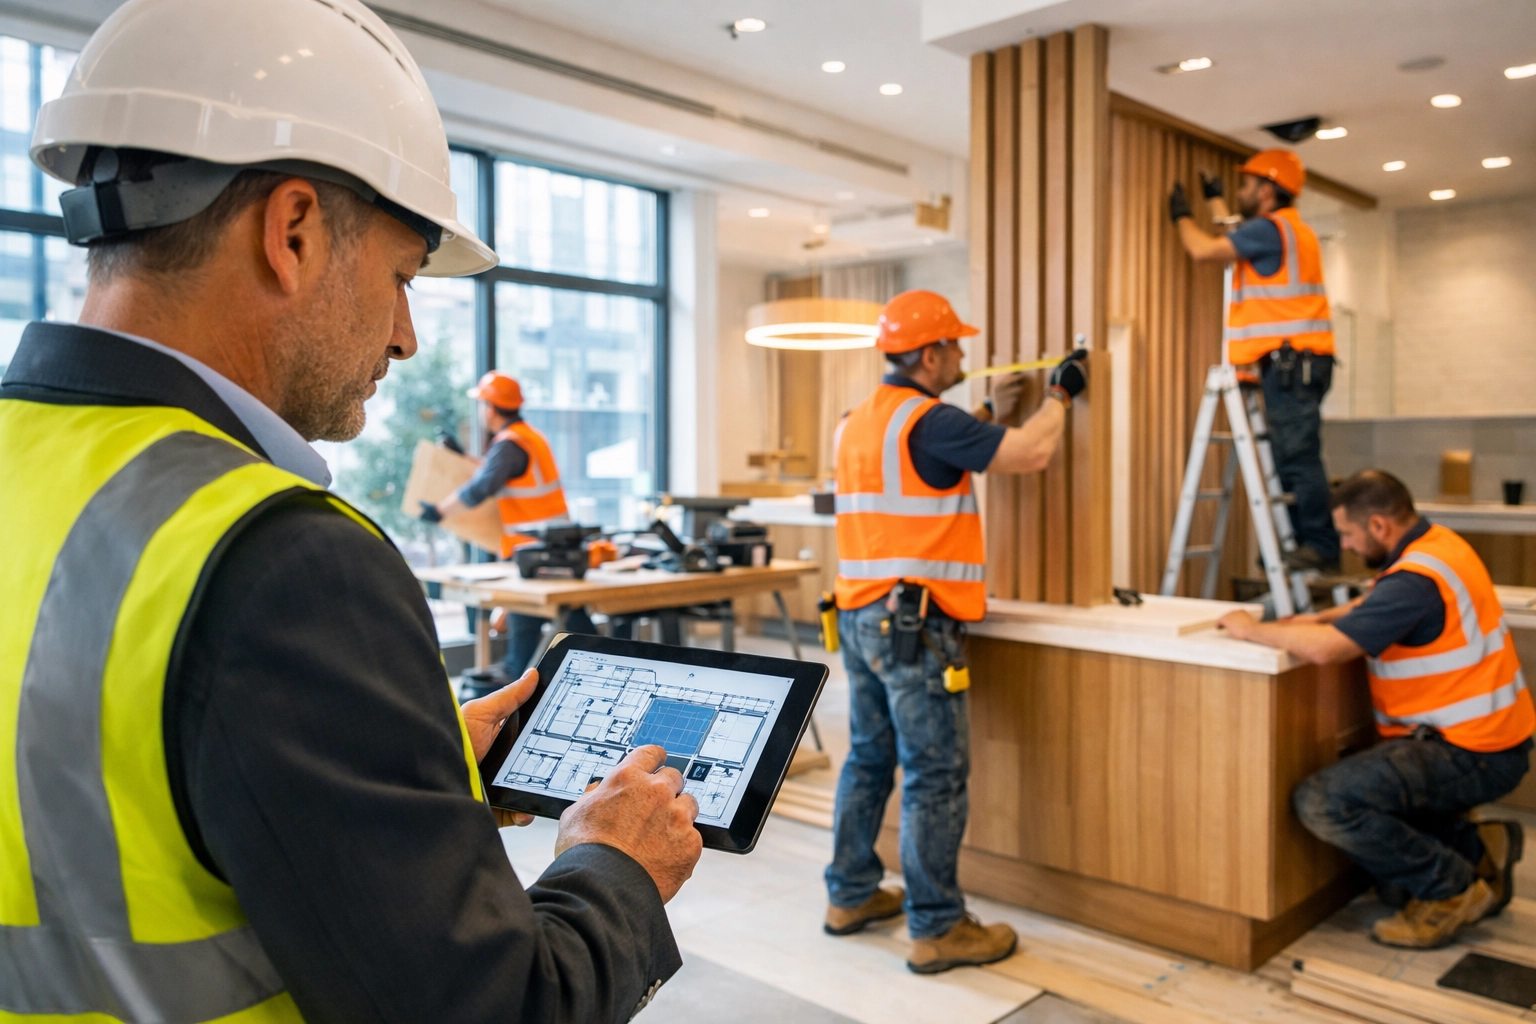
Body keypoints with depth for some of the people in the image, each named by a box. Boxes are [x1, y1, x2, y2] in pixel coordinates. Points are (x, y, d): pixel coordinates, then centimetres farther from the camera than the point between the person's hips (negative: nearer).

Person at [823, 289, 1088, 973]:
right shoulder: (927, 421, -14)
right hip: (916, 625, -9)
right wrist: (1060, 394, 2)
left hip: (860, 616, 9)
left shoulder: (858, 422, 14)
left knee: (869, 758, 17)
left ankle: (851, 895, 28)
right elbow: (1030, 455, -16)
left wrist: (992, 417, 27)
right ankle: (936, 929, 6)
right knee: (935, 774, -1)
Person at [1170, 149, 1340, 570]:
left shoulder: (1270, 227, -7)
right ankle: (1304, 541, 11)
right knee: (1292, 456, 9)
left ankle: (1320, 544, -12)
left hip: (1290, 358, -10)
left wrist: (1181, 215, 10)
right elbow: (1235, 241, 35)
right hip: (1299, 359, 10)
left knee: (1298, 456, -12)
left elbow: (1203, 250, -8)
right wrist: (1215, 201, 45)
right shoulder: (1292, 229, 23)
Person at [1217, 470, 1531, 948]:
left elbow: (1324, 649, -32)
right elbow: (1375, 605, 24)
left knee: (1323, 801, -23)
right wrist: (1321, 617, 7)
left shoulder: (1415, 579, -24)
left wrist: (1252, 630, -16)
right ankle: (1475, 848, 18)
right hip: (1479, 734, 10)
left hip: (1470, 752, -10)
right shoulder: (1434, 543, 7)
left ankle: (1449, 888, -4)